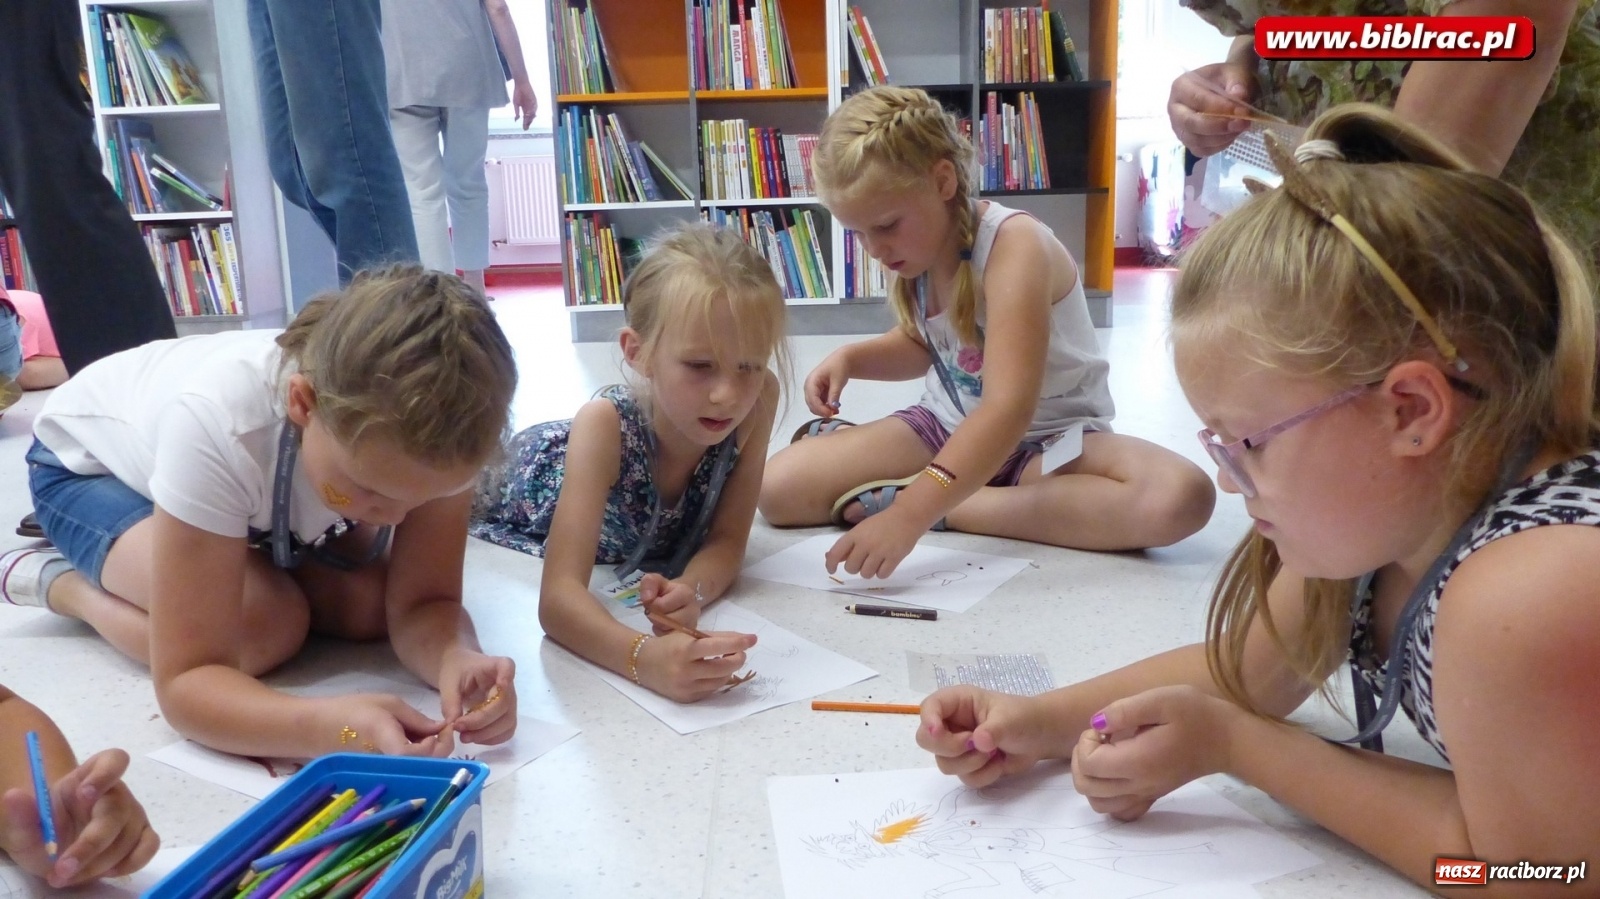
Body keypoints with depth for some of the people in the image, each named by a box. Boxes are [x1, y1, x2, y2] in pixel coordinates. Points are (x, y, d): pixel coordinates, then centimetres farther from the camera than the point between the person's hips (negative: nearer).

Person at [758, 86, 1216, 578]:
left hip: (1048, 438, -4)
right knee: (778, 487, -14)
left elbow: (1008, 407, -38)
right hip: (948, 427, 4)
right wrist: (851, 357, -2)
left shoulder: (1014, 246, -25)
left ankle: (947, 510, -28)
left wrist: (910, 512, -48)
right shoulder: (916, 246, -2)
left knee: (1181, 496, -37)